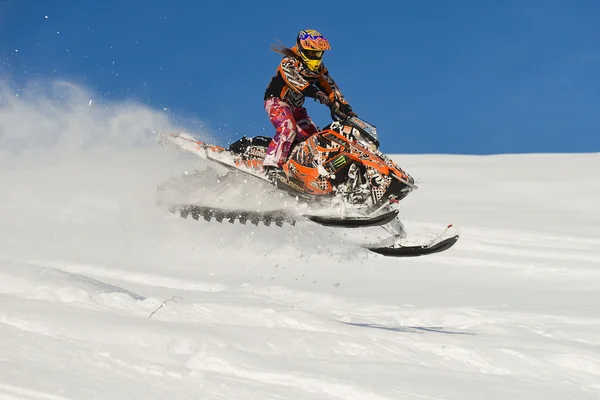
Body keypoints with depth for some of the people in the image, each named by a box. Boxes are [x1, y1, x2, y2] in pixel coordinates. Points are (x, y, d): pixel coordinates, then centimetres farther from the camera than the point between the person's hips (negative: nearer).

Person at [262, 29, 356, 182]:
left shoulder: (318, 68, 7)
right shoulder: (289, 62, -16)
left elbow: (330, 87, 6)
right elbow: (295, 80, -35)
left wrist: (345, 108, -6)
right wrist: (317, 93, -48)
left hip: (296, 107, 9)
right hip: (276, 102, -9)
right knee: (288, 129, -32)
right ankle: (271, 166, -41)